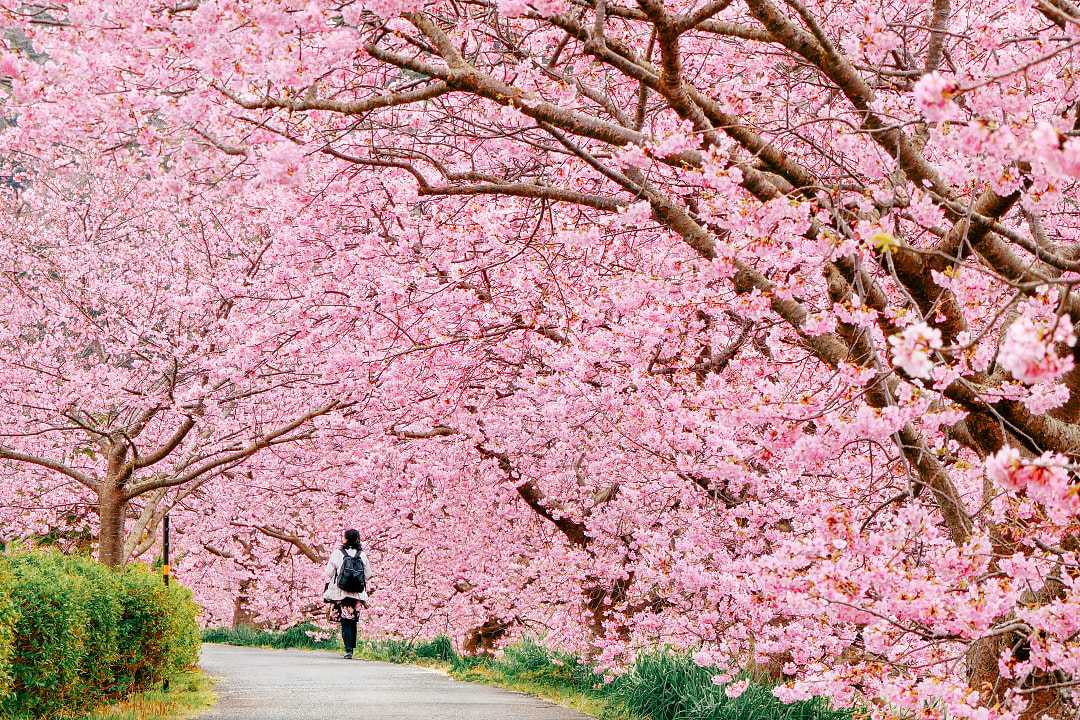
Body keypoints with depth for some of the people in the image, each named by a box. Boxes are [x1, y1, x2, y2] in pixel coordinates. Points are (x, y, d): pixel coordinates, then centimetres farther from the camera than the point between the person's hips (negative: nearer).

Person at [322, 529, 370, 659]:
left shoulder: (337, 553, -5)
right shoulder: (362, 554, 2)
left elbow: (329, 574, -1)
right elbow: (367, 574, 9)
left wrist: (326, 592, 12)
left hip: (341, 592, -3)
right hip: (357, 594, 3)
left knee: (345, 622, -3)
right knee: (353, 622, 13)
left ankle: (348, 650, -13)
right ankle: (351, 648, 14)